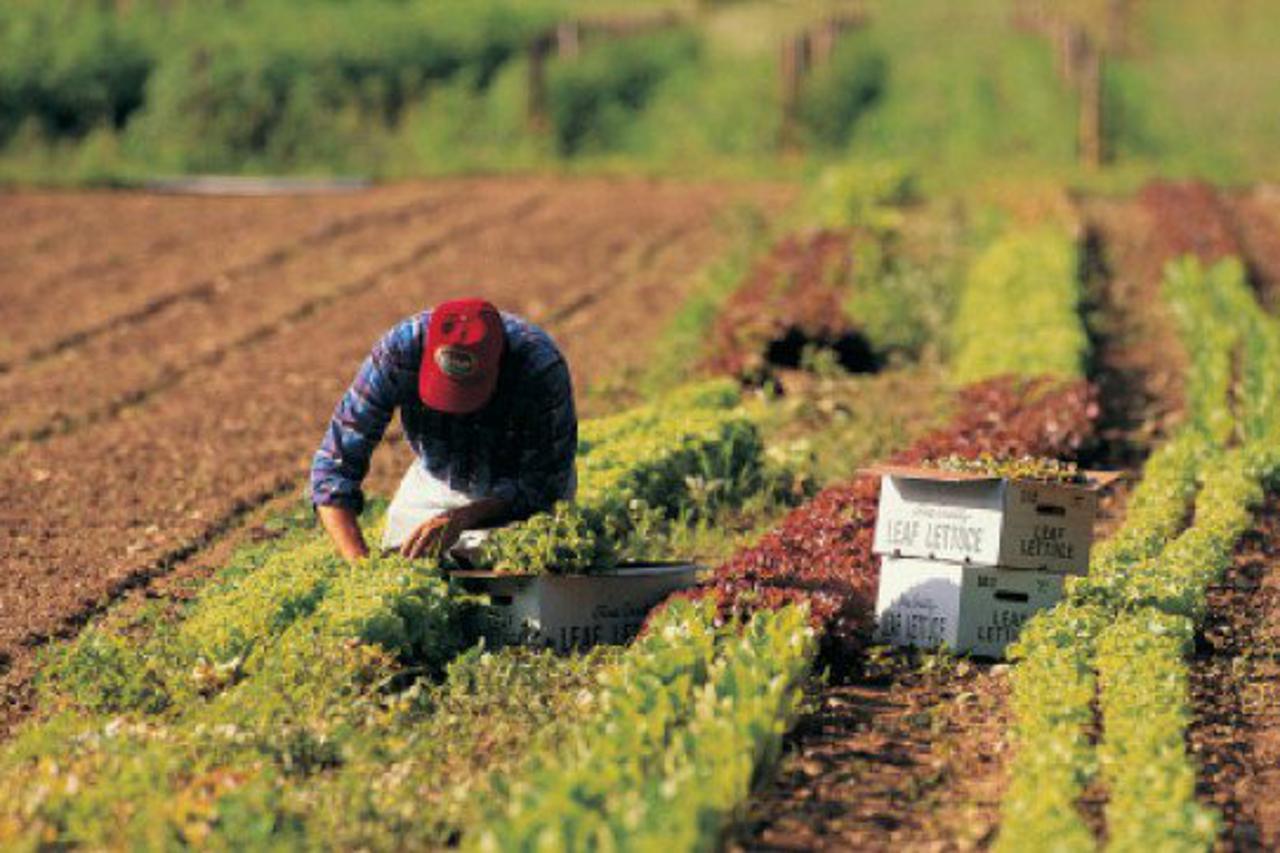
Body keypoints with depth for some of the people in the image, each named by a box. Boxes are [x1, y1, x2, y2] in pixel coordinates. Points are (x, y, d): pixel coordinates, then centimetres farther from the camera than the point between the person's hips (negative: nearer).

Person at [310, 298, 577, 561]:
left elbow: (543, 485, -25)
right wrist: (358, 559, -40)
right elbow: (335, 464, -27)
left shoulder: (543, 368, -36)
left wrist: (461, 518, -39)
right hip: (437, 484, 2)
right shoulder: (398, 351, -31)